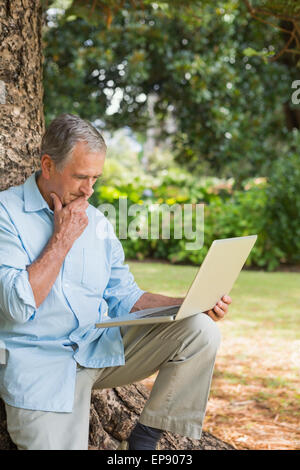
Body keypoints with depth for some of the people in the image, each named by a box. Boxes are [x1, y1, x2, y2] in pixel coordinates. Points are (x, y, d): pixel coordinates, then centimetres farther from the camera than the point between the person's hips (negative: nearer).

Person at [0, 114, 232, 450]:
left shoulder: (97, 222, 13)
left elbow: (124, 298, 14)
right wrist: (64, 237, -12)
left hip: (104, 347, 6)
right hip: (40, 361, -6)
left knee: (201, 330, -12)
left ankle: (145, 438, -3)